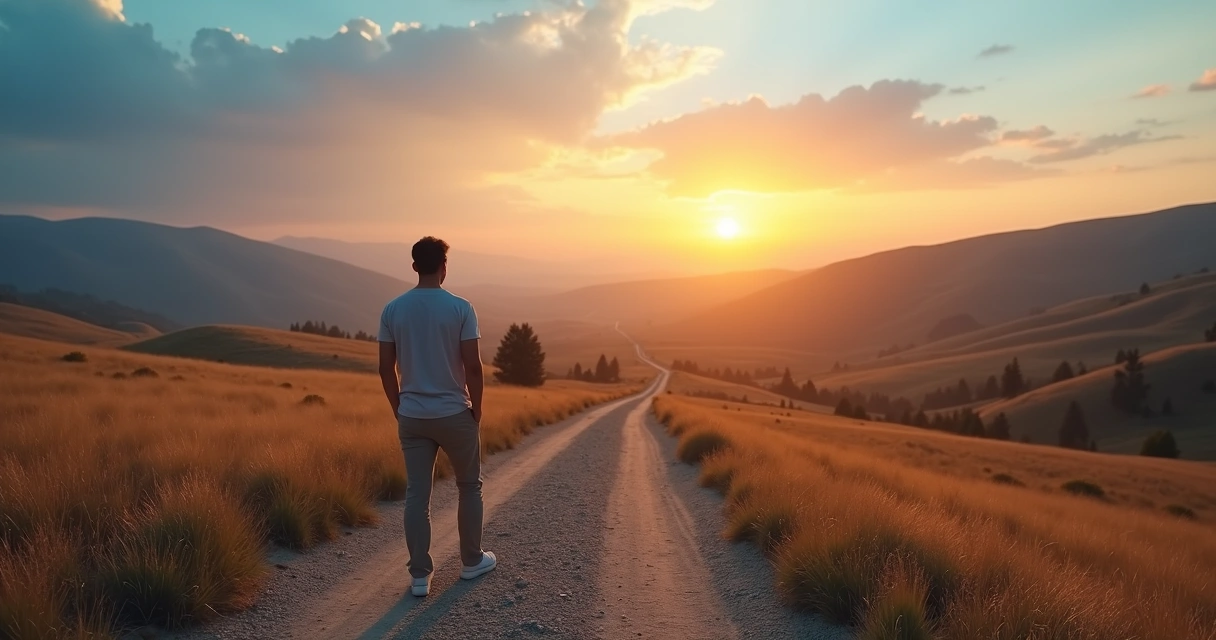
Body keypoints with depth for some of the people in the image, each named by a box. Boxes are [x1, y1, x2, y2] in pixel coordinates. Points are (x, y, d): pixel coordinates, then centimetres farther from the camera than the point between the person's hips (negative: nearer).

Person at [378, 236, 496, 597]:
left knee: (417, 495, 8)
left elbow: (386, 368, 2)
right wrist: (476, 409, 0)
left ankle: (420, 576, 13)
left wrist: (399, 410, 13)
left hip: (412, 416, 3)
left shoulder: (393, 310, -1)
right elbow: (473, 366, -13)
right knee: (469, 486, 16)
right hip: (454, 414, -3)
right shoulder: (460, 308, -11)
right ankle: (472, 561, 28)